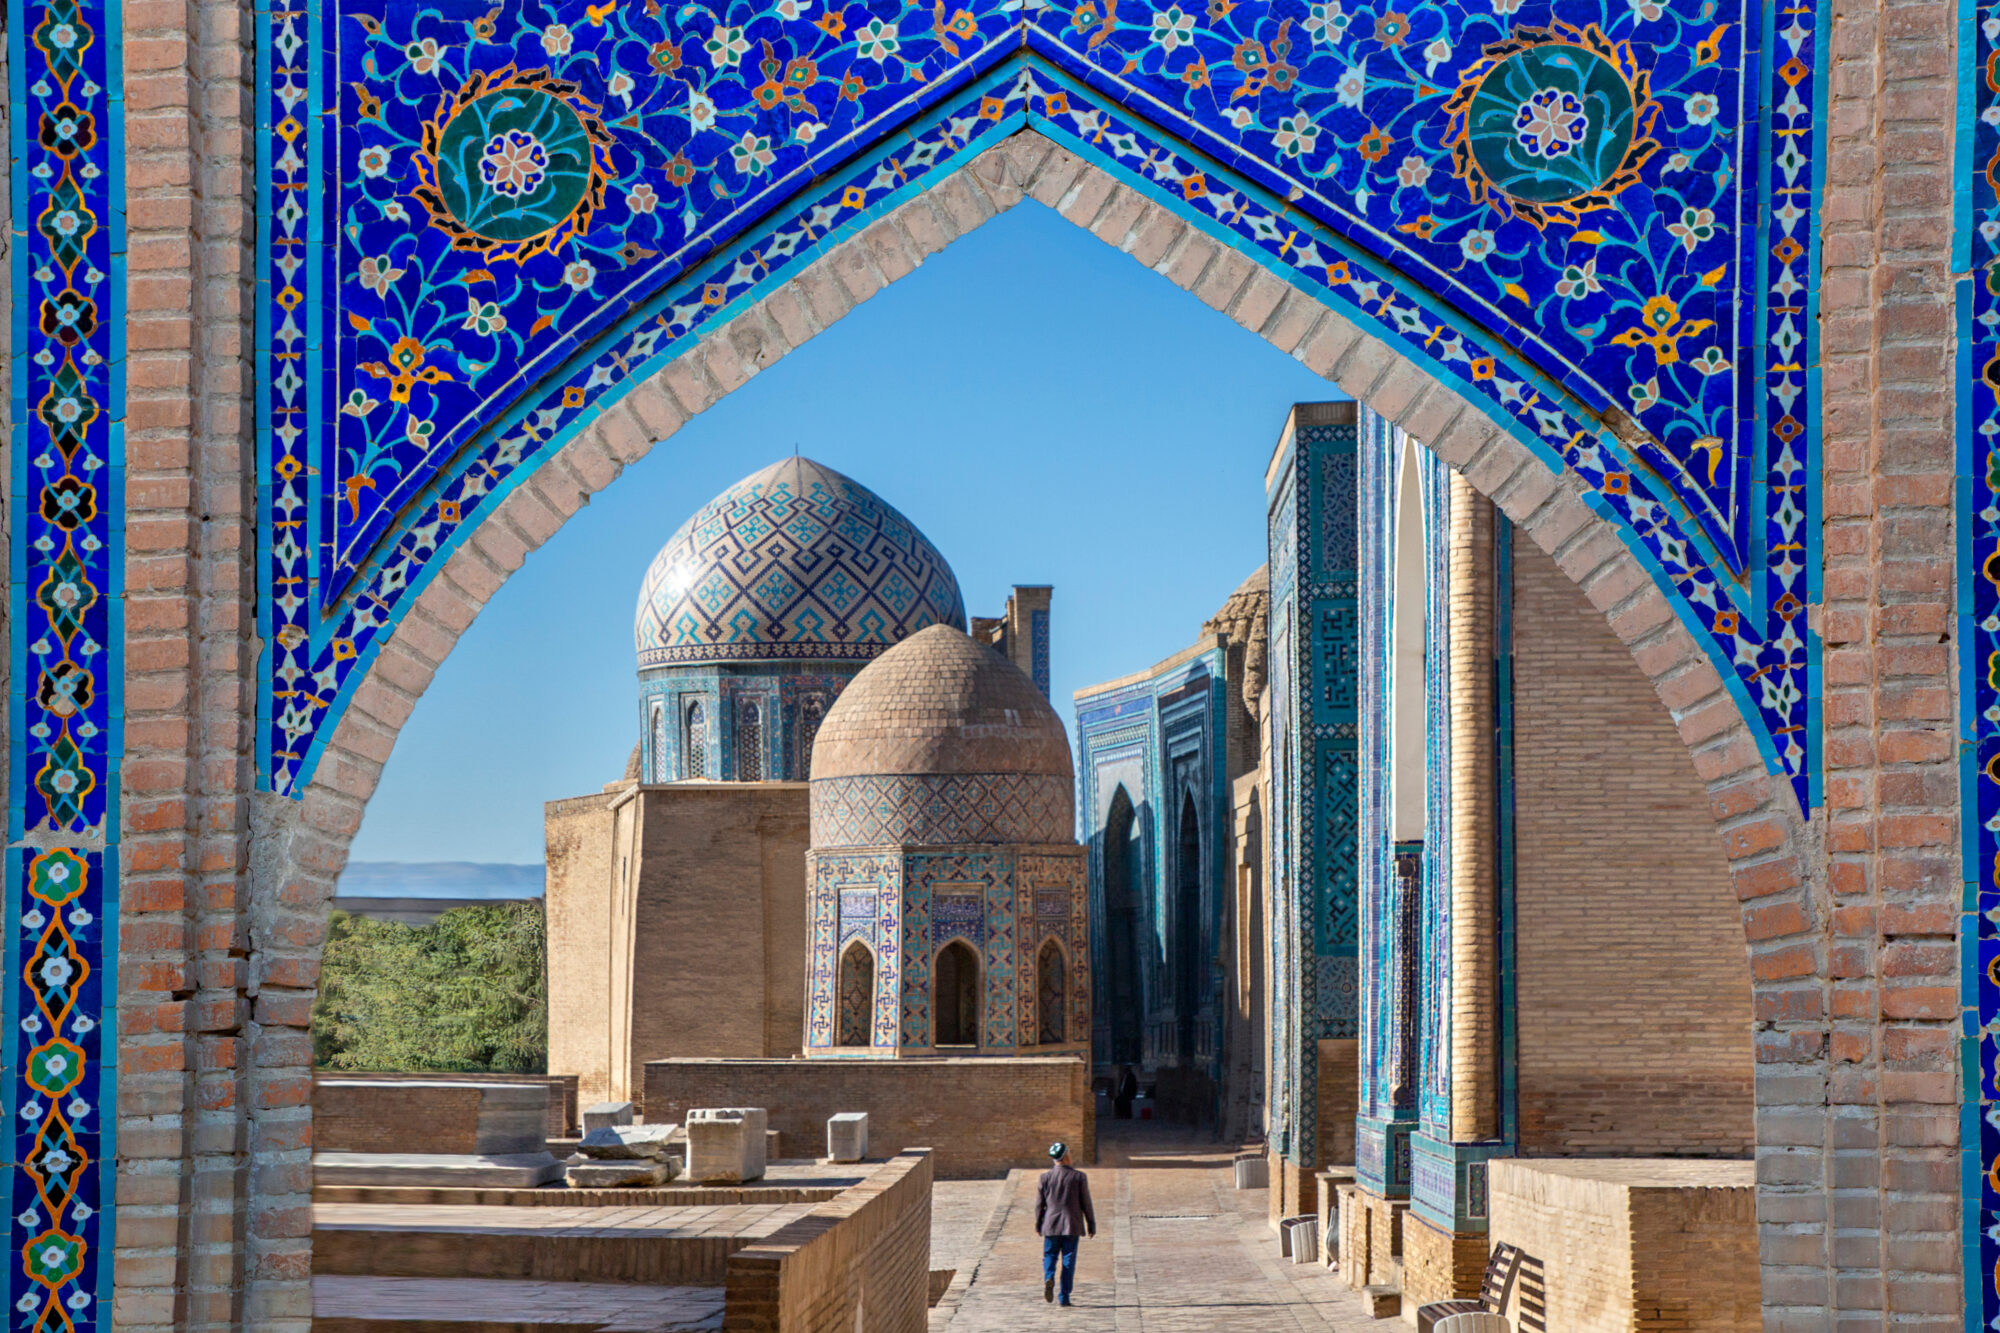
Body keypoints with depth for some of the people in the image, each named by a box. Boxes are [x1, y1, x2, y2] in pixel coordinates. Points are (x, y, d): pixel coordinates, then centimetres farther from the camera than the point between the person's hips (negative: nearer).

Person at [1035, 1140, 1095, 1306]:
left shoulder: (1045, 1177, -2)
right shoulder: (1079, 1177, -5)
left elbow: (1039, 1203, 4)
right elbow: (1086, 1204, -1)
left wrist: (1038, 1225, 15)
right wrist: (1091, 1225, 9)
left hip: (1051, 1224, 1)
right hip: (1072, 1226, -1)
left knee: (1049, 1256, 11)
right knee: (1068, 1261, 4)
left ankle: (1048, 1278, -19)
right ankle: (1064, 1297, 3)